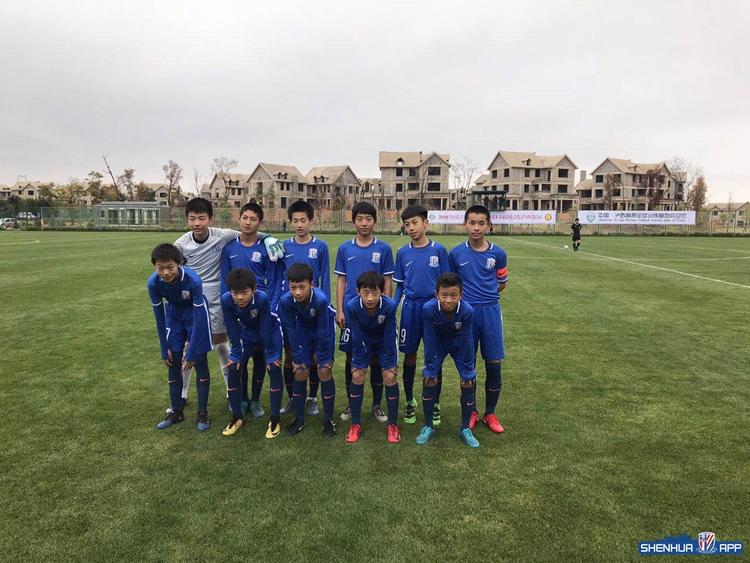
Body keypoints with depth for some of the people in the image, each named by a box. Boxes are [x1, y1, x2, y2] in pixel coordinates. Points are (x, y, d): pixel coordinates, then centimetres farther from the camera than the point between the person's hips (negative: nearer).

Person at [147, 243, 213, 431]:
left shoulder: (193, 281, -35)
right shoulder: (153, 283, -25)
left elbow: (198, 317, -28)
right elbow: (159, 316, -13)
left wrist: (191, 352, -26)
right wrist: (164, 349, -8)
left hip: (196, 314, -3)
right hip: (174, 316, 3)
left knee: (200, 363, -2)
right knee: (173, 363, 6)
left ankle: (203, 413, 11)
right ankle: (176, 411, 22)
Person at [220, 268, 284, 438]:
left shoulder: (263, 298, -39)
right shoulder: (226, 300, -30)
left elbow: (266, 328, -28)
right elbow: (233, 329, -17)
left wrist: (269, 355, -21)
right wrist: (237, 353, -14)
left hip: (269, 333, -3)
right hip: (246, 334, 3)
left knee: (274, 369, -15)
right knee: (233, 369, -6)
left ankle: (275, 419, -1)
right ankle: (237, 417, 12)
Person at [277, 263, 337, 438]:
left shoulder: (321, 299, -39)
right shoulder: (285, 301, -30)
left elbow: (323, 332, -26)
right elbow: (291, 331, -17)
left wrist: (323, 359, -17)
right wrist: (297, 358, -12)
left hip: (324, 327, -2)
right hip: (303, 328, 3)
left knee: (324, 372, -7)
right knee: (300, 372, 0)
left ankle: (328, 419, 10)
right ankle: (299, 418, 17)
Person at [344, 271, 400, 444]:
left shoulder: (390, 305, -35)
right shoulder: (352, 306, -32)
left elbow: (389, 336, -23)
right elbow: (356, 336, -20)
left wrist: (389, 362, -17)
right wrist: (359, 362, -15)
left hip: (385, 341, -1)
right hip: (364, 341, 1)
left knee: (389, 376, -11)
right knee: (357, 376, -8)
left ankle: (393, 424, 6)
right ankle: (356, 424, 8)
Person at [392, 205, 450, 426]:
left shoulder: (438, 250, -3)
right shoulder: (403, 253, 3)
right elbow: (399, 285, 9)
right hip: (411, 308, 2)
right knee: (410, 355, 9)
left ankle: (435, 404, 22)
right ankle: (410, 402, 26)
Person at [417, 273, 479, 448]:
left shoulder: (467, 311, -34)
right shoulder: (428, 309, -35)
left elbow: (467, 340, -20)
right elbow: (430, 339, -23)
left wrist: (467, 369, -11)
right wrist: (430, 368, -16)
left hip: (459, 343, 0)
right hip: (437, 343, 0)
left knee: (469, 382, -3)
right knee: (428, 380, -6)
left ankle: (465, 428, 16)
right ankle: (428, 426, 13)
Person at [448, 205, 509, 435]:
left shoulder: (498, 253, 1)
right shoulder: (456, 253, 0)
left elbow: (501, 284, 13)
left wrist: (483, 294, 7)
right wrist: (464, 296, 2)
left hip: (490, 312, 1)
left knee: (493, 364, 5)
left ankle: (490, 413, 22)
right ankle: (471, 412, 24)